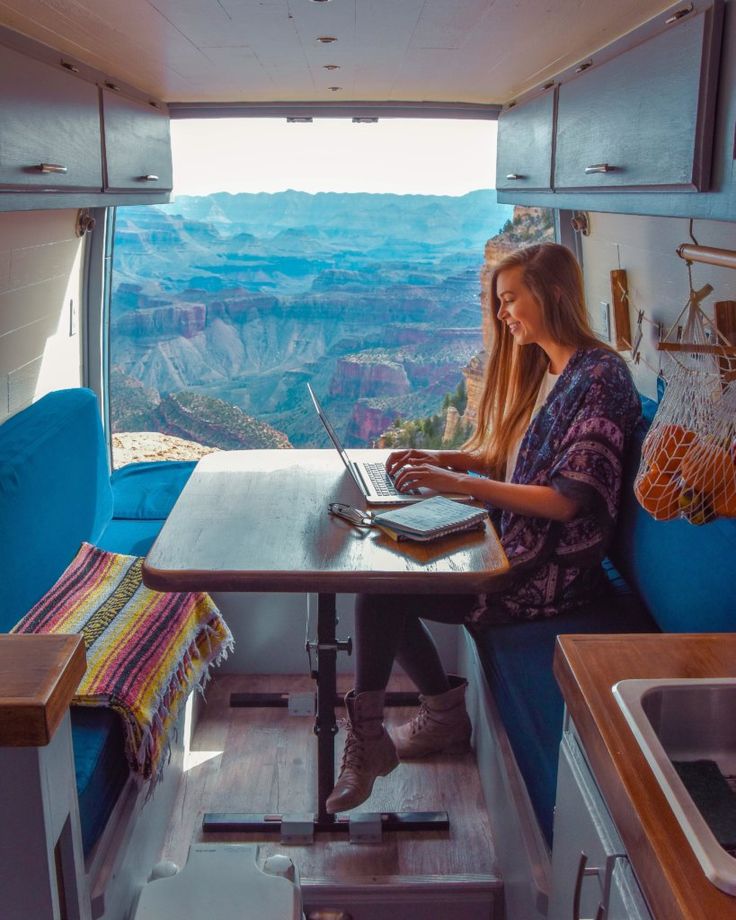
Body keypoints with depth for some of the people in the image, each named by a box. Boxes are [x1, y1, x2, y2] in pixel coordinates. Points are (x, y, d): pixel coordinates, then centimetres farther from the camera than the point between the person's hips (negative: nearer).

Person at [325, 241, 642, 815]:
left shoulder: (600, 377, -16)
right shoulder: (541, 368, 14)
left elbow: (567, 500, -23)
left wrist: (458, 482, -25)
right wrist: (439, 459, 1)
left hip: (553, 572, -9)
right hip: (515, 548, 9)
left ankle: (367, 739, 4)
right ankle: (444, 715, 10)